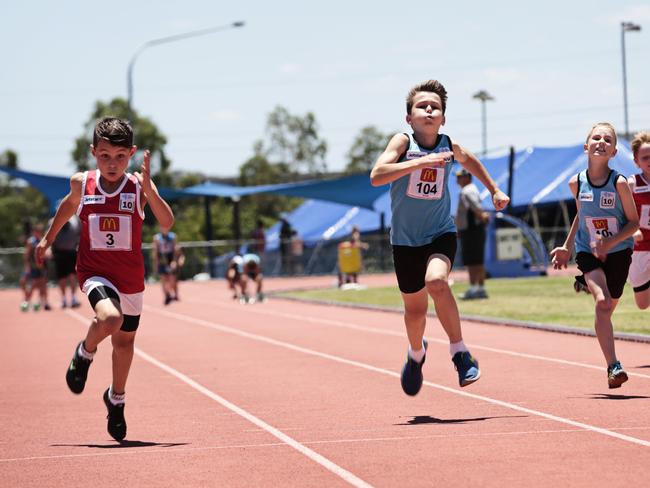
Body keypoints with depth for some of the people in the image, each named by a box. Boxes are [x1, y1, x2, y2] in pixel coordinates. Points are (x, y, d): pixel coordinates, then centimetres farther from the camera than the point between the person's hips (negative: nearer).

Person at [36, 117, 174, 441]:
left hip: (130, 278, 1)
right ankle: (85, 353, 3)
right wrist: (48, 238, 26)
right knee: (110, 319, -31)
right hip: (94, 272, -1)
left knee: (124, 340, 17)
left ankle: (116, 399, 42)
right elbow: (68, 206, 17)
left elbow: (167, 223, -25)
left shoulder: (139, 186, -12)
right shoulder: (82, 184, -7)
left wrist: (148, 188, -37)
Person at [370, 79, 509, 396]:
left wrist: (494, 190, 19)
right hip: (405, 240, 0)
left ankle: (460, 353, -19)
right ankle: (416, 354, 46)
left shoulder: (449, 146, -6)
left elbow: (469, 160, 19)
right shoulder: (403, 142, -15)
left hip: (441, 234, 0)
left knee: (436, 281, -31)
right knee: (415, 309, 11)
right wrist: (420, 162, -39)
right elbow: (376, 176, -32)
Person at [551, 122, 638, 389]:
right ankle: (613, 366, -23)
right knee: (602, 303, -22)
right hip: (588, 252, 0)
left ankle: (612, 367, 34)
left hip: (618, 252, 0)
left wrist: (610, 242, -21)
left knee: (607, 310, 10)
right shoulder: (576, 182, -5)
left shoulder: (619, 183, -14)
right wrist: (566, 248, 14)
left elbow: (634, 222, -7)